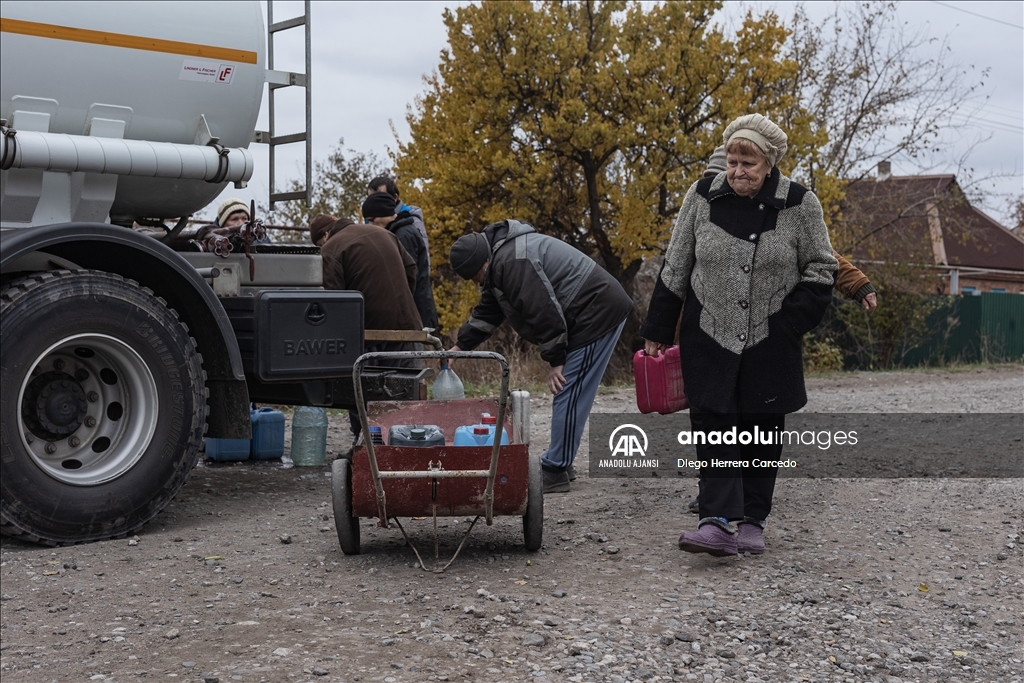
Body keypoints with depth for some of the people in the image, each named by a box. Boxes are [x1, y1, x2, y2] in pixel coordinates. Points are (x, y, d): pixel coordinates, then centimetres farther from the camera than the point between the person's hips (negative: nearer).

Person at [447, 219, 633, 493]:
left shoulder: (513, 262, -22)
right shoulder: (500, 259, 13)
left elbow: (543, 312, -23)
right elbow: (486, 313, 21)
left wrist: (556, 360, -15)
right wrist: (459, 347, 17)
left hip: (596, 313, -11)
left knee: (568, 396, -8)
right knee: (570, 395, 15)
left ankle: (555, 472, -2)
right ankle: (557, 463, 23)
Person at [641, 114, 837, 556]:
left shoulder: (799, 205, -5)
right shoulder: (702, 198, -1)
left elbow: (820, 270, 4)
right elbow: (675, 270, 5)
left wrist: (790, 323, -8)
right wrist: (657, 332, 5)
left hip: (769, 344, 0)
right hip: (709, 337, 1)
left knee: (761, 431, 6)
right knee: (713, 423, -8)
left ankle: (752, 521, 19)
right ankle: (719, 522, -10)